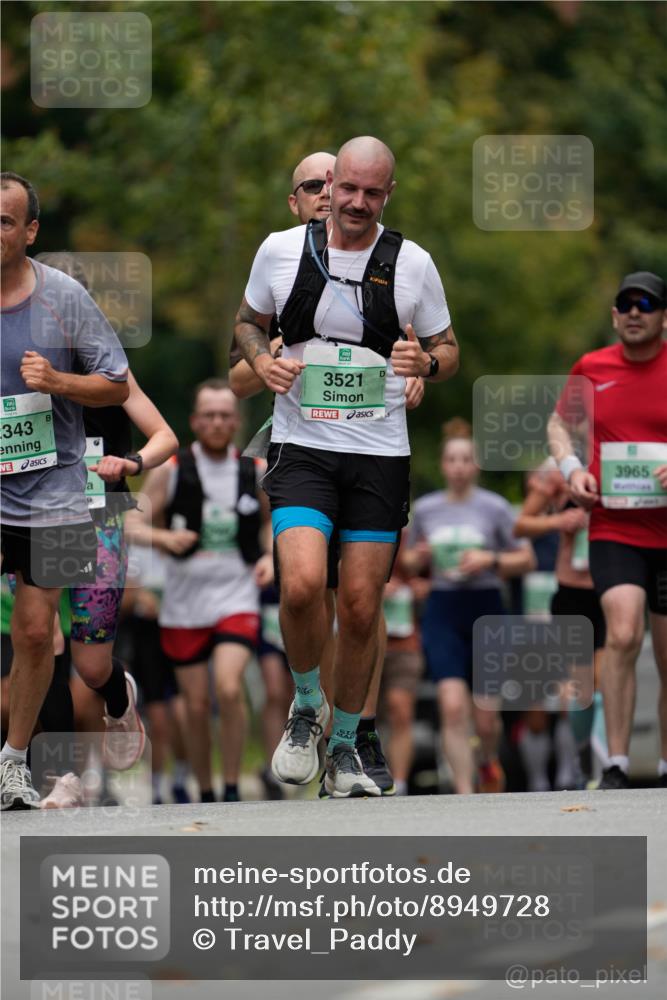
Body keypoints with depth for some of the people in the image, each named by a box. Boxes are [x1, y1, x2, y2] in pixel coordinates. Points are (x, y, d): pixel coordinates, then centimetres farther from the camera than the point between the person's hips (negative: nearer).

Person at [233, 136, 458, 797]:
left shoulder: (412, 263, 1)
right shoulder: (281, 250, 1)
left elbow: (448, 352, 11)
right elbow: (248, 321, 16)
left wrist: (426, 361, -12)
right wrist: (262, 360, -6)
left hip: (380, 454, 1)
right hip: (301, 448, -1)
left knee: (361, 607, 2)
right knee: (302, 583, -22)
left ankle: (344, 745, 21)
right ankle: (306, 708, 5)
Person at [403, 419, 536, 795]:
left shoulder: (495, 507, -2)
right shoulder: (425, 508, 5)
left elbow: (527, 560, 2)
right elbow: (411, 564, 18)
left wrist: (490, 560, -14)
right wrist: (417, 559, -5)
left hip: (486, 611, -1)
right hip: (442, 612, 1)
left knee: (485, 717, 4)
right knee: (453, 707, -17)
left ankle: (490, 760, 39)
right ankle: (465, 795, -14)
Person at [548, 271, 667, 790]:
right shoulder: (591, 368, 5)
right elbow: (561, 424, 22)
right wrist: (572, 468, 2)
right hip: (613, 529, 0)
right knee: (623, 635, -21)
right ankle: (616, 768, -20)